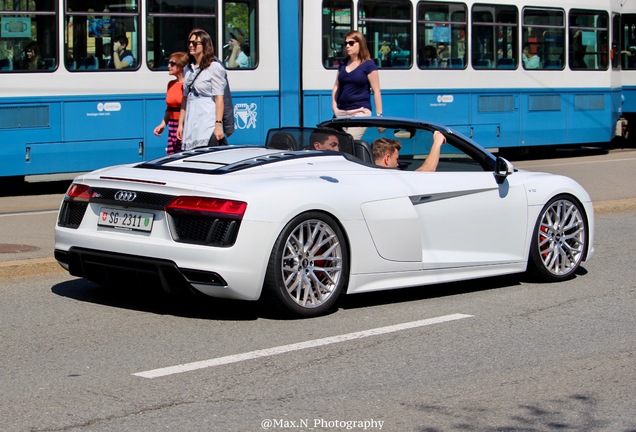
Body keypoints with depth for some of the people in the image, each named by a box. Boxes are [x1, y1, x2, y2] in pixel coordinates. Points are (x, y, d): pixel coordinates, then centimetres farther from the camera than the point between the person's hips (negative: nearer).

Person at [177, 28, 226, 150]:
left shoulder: (214, 67, -3)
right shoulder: (188, 69, 17)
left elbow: (219, 99, -8)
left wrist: (218, 124, -16)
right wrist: (180, 124, 18)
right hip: (190, 126, 6)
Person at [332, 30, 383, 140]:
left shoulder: (368, 65, -3)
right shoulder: (343, 63, 14)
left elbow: (376, 91, -4)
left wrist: (379, 115, -9)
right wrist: (334, 106, 7)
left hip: (360, 111, -6)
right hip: (341, 112, 6)